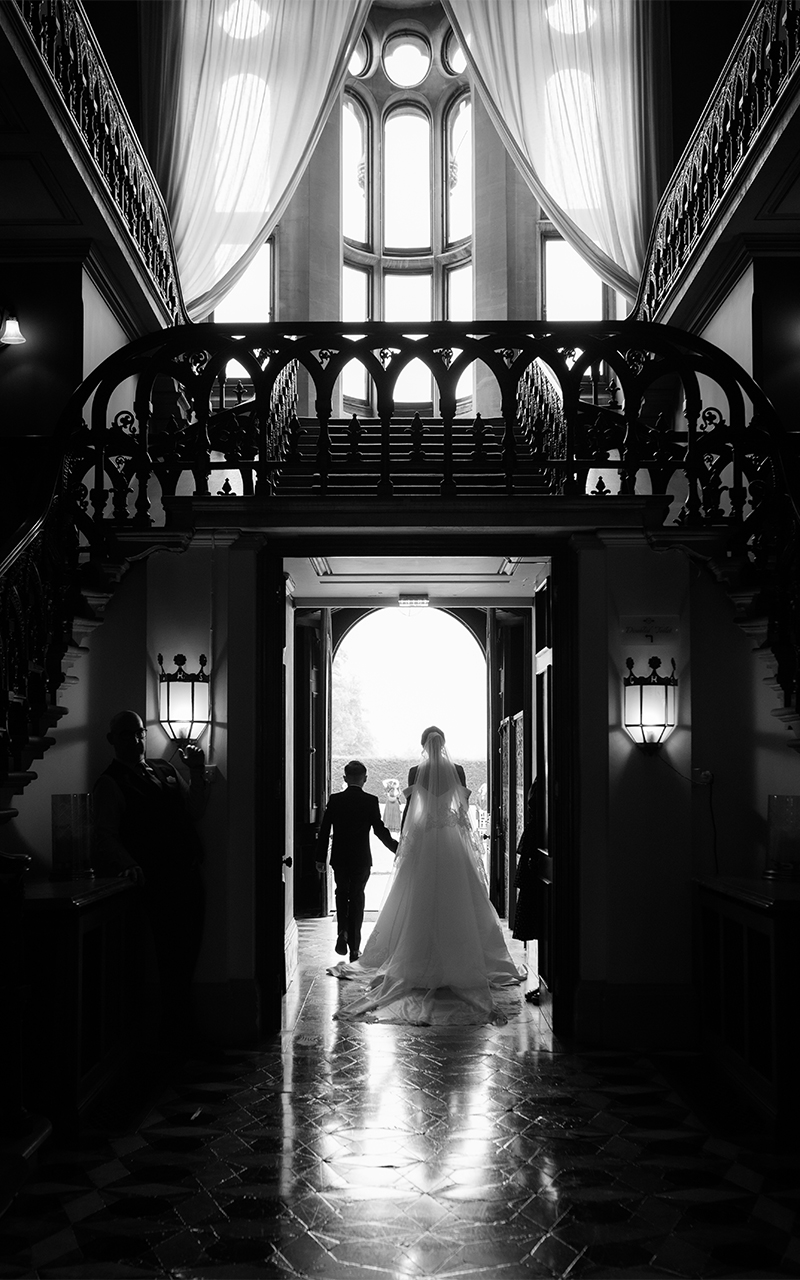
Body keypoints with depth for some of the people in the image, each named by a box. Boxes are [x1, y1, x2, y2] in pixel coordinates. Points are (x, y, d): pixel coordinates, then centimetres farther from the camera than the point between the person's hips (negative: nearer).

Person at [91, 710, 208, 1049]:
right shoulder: (110, 783, -4)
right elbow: (105, 836, -13)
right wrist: (129, 864, -30)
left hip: (189, 877, 7)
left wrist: (197, 772, 3)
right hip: (157, 881, -7)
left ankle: (181, 1032, 24)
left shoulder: (164, 769, 16)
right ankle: (177, 1034, 8)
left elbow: (193, 812, 16)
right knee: (173, 960, -5)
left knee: (187, 956, 12)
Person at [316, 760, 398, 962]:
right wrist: (397, 848, 4)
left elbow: (324, 830, -2)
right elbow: (379, 830, -9)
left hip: (339, 858, 1)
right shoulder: (370, 801, -9)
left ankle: (342, 932, 0)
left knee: (342, 892, 21)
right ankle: (354, 947, 9)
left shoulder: (335, 800, -3)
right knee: (357, 897, 9)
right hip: (361, 858, -1)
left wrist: (320, 858, 5)